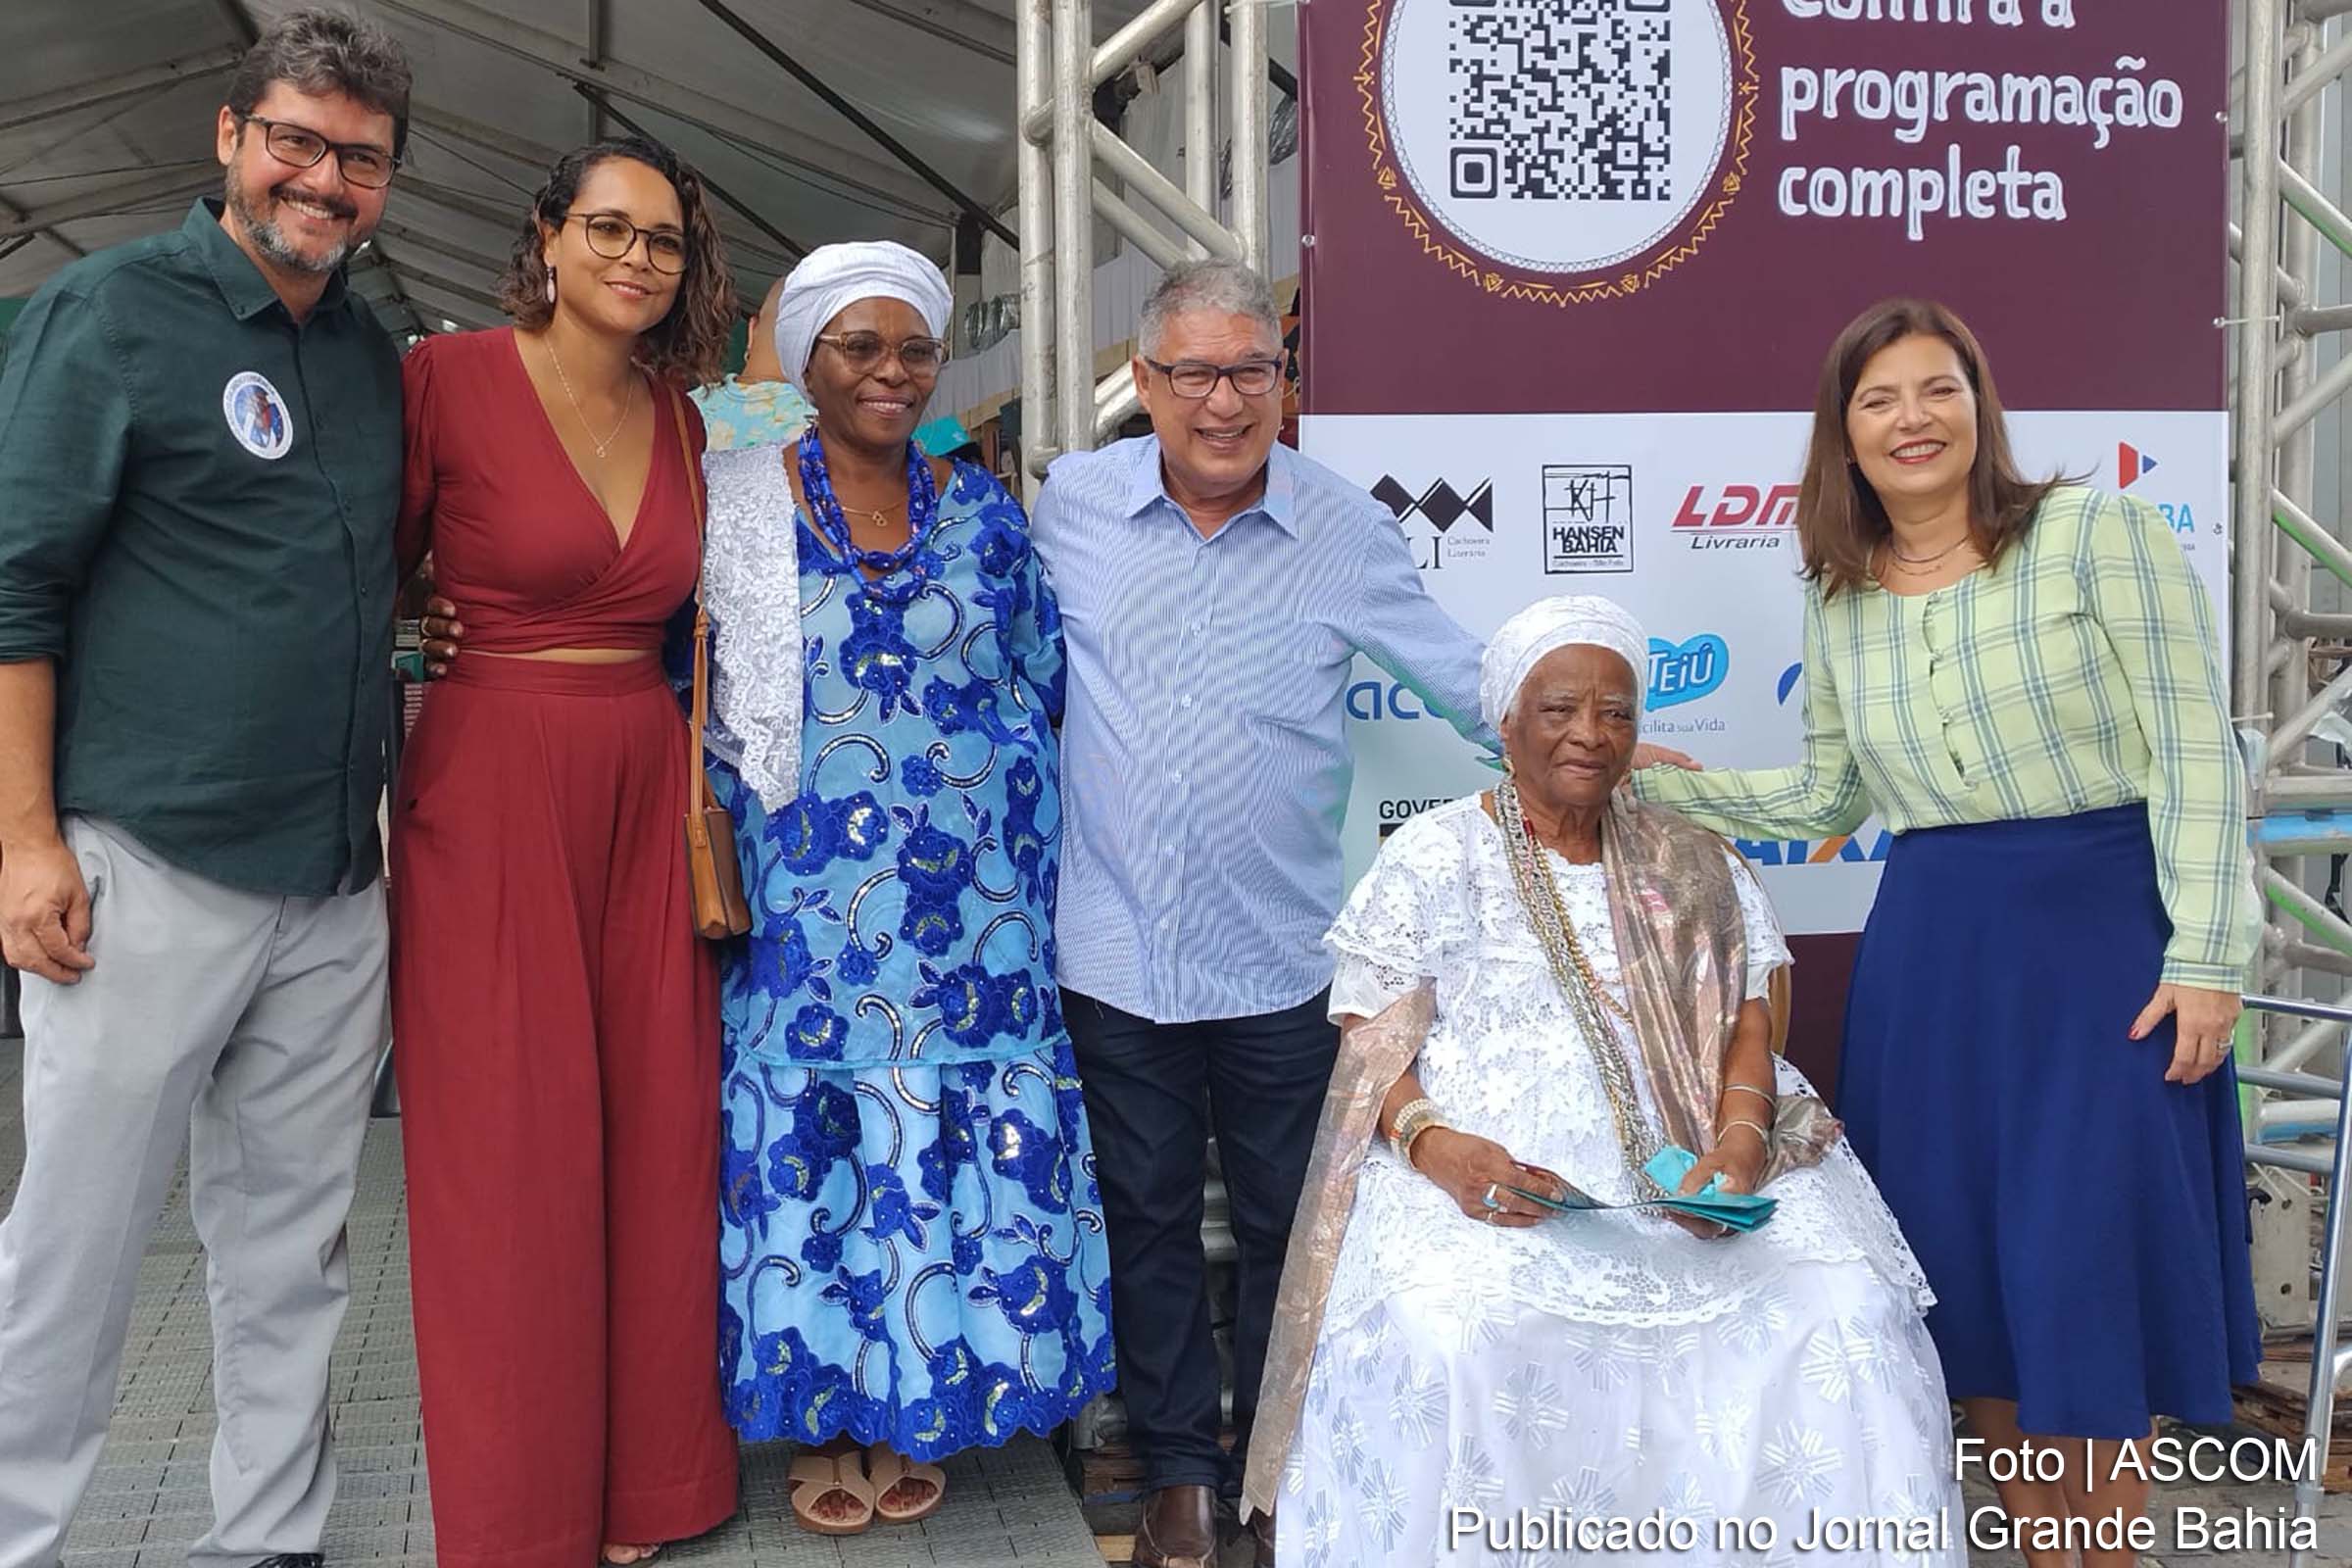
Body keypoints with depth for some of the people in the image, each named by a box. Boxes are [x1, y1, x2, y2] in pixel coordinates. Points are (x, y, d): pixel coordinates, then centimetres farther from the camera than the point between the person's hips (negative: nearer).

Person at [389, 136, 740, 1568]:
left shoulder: (681, 420, 10)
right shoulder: (450, 379, -6)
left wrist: (705, 792, 10)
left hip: (649, 791, 5)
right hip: (491, 789, -5)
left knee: (655, 1126, 8)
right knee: (510, 1144, 2)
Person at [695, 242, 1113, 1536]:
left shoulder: (981, 508, 7)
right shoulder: (736, 500, 1)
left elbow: (1038, 682, 13)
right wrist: (713, 843, -3)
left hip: (965, 901, 2)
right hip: (804, 897, -1)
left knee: (950, 1145, 5)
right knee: (807, 1138, 3)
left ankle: (916, 1411, 23)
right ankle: (822, 1417, 21)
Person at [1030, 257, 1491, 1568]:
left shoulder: (1349, 528, -4)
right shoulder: (1072, 503, -1)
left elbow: (1467, 681, 1)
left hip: (1281, 956, -1)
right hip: (1118, 951, 1)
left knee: (1286, 1224, 13)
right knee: (1148, 1217, 14)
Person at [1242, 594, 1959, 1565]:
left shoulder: (1690, 865, 17)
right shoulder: (1429, 861, 6)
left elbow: (1745, 1028, 10)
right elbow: (1372, 1059, 1)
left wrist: (1736, 1144, -12)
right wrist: (1442, 1147, -20)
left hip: (1687, 1182, 3)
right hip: (1491, 1189, -3)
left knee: (1847, 1316, -22)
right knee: (1452, 1347, -33)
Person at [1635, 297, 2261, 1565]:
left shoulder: (2095, 532, -5)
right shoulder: (1838, 601, 9)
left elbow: (2194, 754, -8)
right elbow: (1826, 798, 15)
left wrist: (2204, 956, -13)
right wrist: (1655, 780, 6)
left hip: (2104, 931, -4)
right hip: (1930, 948, 5)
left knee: (2087, 1268, -1)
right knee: (1964, 1269, 8)